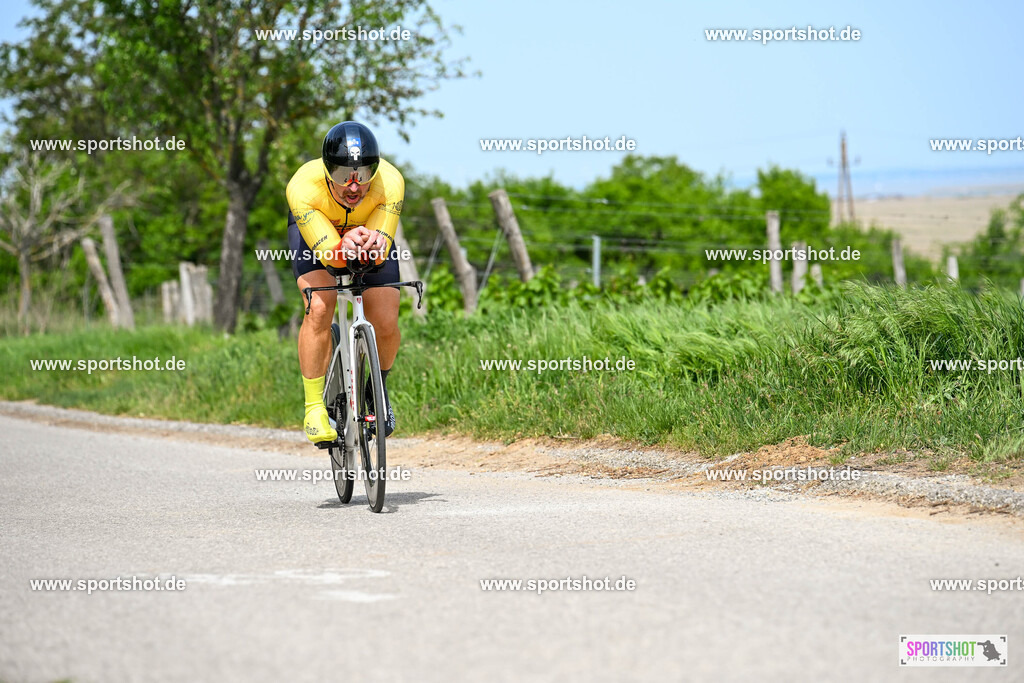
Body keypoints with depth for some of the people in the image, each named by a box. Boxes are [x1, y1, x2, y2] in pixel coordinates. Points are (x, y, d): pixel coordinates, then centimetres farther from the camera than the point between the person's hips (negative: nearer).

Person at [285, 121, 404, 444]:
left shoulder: (390, 182, -37)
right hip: (315, 230, -1)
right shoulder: (302, 187, -40)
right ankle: (314, 406, -13)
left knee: (386, 325, -13)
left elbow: (381, 253, -35)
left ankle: (379, 386, 20)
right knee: (320, 307, -27)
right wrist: (345, 248, -63)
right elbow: (327, 252, -40)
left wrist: (373, 244, -59)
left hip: (370, 227, 1)